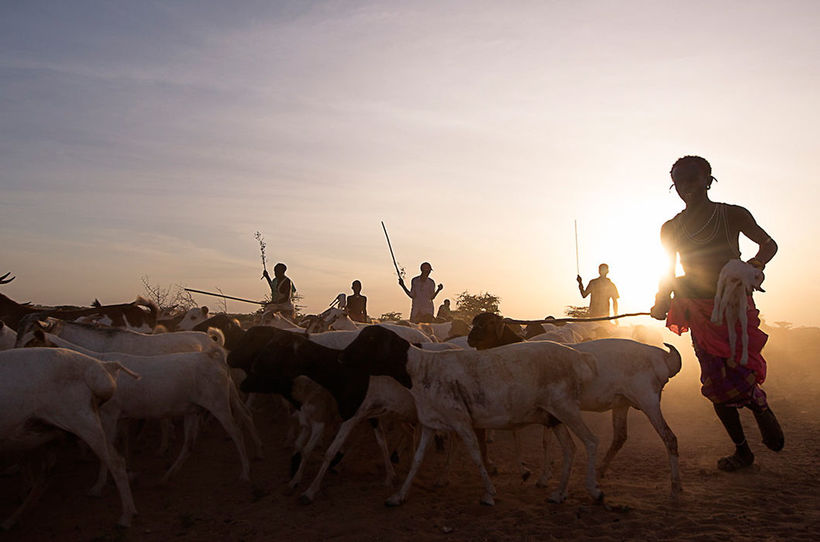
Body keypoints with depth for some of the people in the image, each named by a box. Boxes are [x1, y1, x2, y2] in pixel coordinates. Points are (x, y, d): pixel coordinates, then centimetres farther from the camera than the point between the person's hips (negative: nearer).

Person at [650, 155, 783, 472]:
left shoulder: (732, 215, -1)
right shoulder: (671, 229, 7)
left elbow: (769, 244, 9)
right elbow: (669, 274, 17)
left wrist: (754, 265, -12)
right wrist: (662, 302, 1)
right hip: (699, 314, 3)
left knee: (739, 378, -16)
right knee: (716, 386, 3)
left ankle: (761, 407, 21)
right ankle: (742, 451, 21)